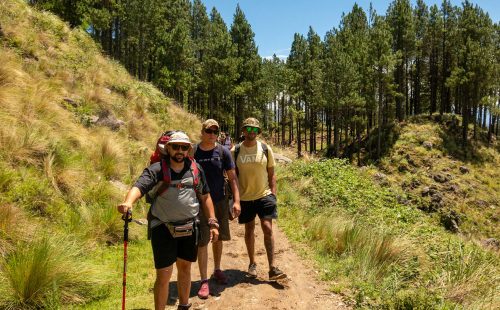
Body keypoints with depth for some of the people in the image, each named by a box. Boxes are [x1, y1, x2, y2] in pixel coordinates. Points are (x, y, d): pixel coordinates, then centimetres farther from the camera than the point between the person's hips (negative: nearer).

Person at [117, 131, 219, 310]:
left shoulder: (196, 169, 3)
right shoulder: (157, 169, -9)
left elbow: (205, 197, 9)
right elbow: (139, 187, -25)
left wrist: (212, 223, 6)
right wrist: (128, 202, -46)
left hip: (189, 228, 4)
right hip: (163, 228, -4)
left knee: (185, 268, 19)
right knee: (164, 275, 0)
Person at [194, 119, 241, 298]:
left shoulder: (223, 152, -2)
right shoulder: (192, 152, -4)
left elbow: (232, 178, 0)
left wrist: (236, 200, -7)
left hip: (220, 202, 2)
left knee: (218, 238, 15)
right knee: (202, 242, 0)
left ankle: (217, 270, 35)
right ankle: (204, 280, 11)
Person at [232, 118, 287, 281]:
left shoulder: (265, 149, 0)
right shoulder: (235, 151, -2)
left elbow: (271, 174, 5)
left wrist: (273, 194, -2)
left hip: (264, 195, 0)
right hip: (245, 197, 1)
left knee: (267, 229, -7)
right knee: (249, 230, 11)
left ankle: (272, 268, -2)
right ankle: (252, 263, 27)